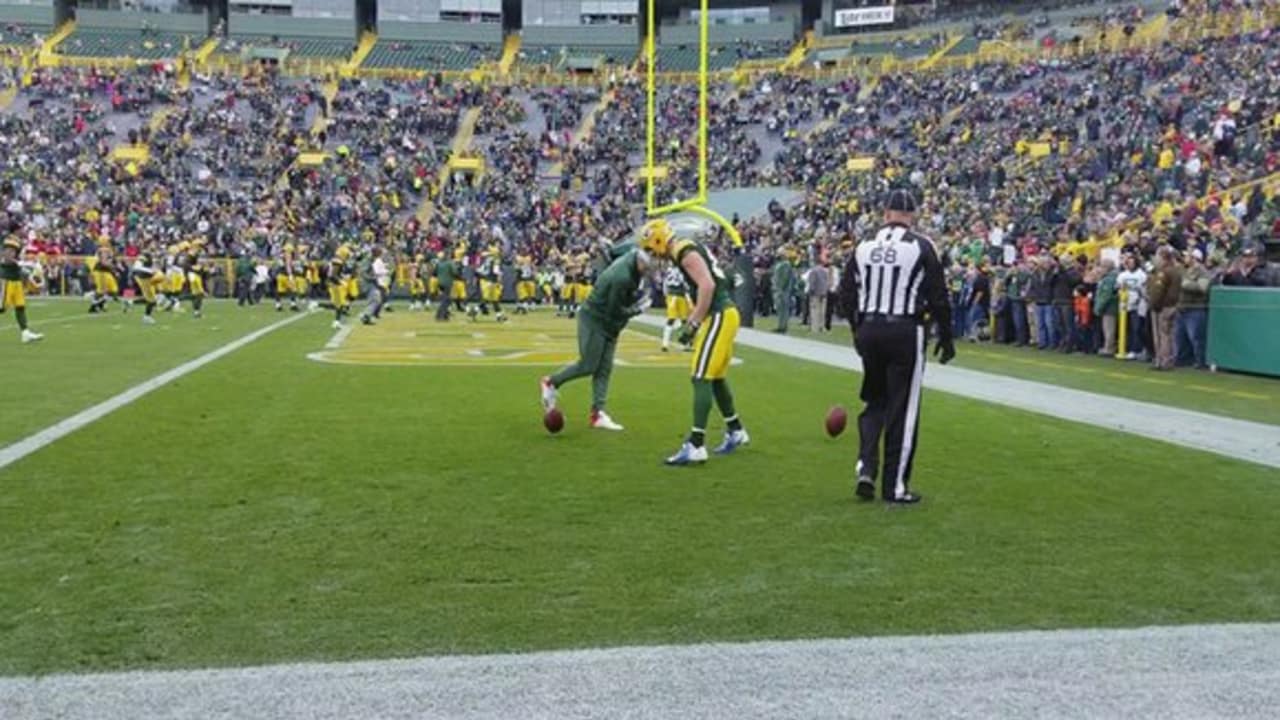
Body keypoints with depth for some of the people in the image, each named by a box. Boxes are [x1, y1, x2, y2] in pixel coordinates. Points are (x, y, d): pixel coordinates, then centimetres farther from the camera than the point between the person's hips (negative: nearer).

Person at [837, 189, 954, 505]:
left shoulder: (864, 246, 5)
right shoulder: (921, 247, -6)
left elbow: (846, 294, 8)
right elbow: (938, 298, -6)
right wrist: (945, 337, 5)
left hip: (869, 330, 4)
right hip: (905, 332, -4)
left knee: (874, 402, 20)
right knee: (902, 409, 4)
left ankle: (866, 468, 7)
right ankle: (895, 485, 8)